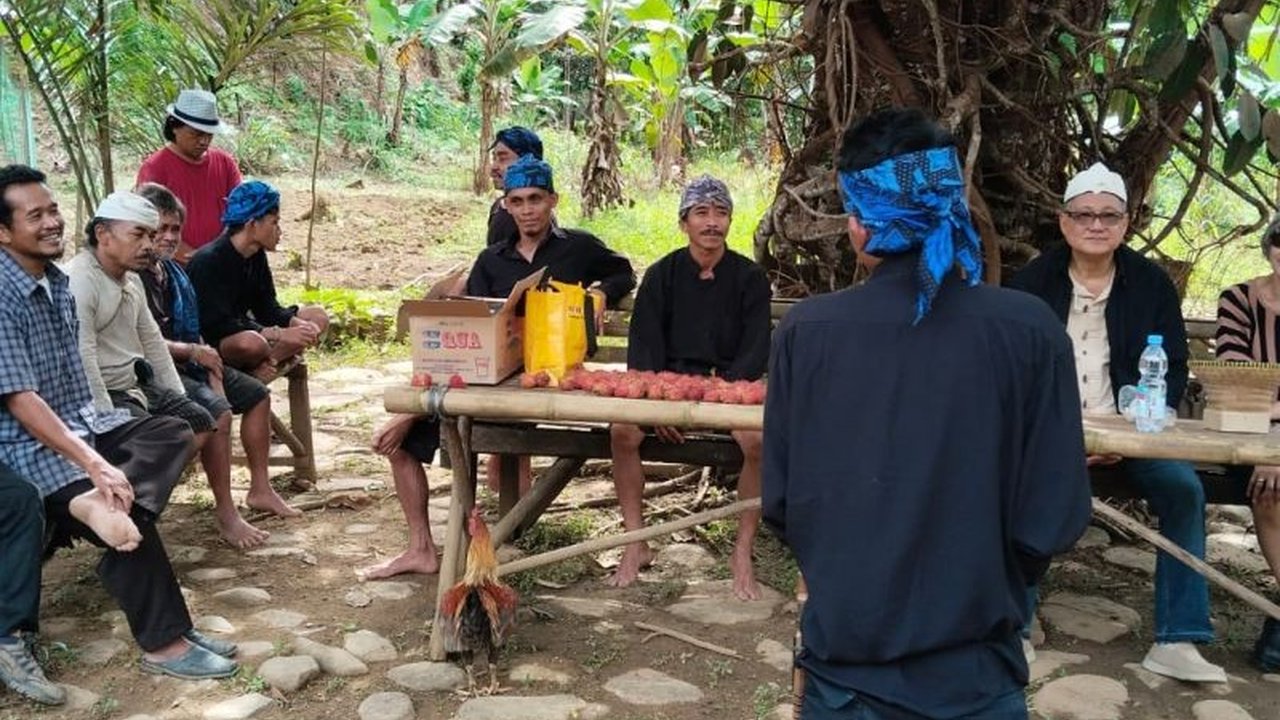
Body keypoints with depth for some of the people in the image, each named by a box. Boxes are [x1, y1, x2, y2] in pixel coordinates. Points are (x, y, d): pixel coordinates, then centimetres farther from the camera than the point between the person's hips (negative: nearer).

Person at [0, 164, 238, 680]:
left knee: (174, 432, -5)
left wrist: (98, 459, 5)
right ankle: (165, 643, -8)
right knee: (131, 527, -22)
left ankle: (99, 503, -29)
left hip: (81, 423, 9)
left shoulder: (56, 281, 9)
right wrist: (95, 465, -29)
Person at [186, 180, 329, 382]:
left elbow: (267, 308, 5)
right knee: (252, 343, -42)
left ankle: (261, 368, -18)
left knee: (318, 317, -1)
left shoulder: (257, 256, 6)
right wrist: (281, 335, -31)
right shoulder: (209, 261, -20)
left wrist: (299, 325, -16)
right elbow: (218, 325, -27)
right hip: (207, 345, -9)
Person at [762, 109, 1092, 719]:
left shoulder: (806, 331, -11)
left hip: (845, 667, 1)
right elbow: (1053, 516, -9)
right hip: (973, 670, -1)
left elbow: (782, 502, -4)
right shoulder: (1029, 331, -13)